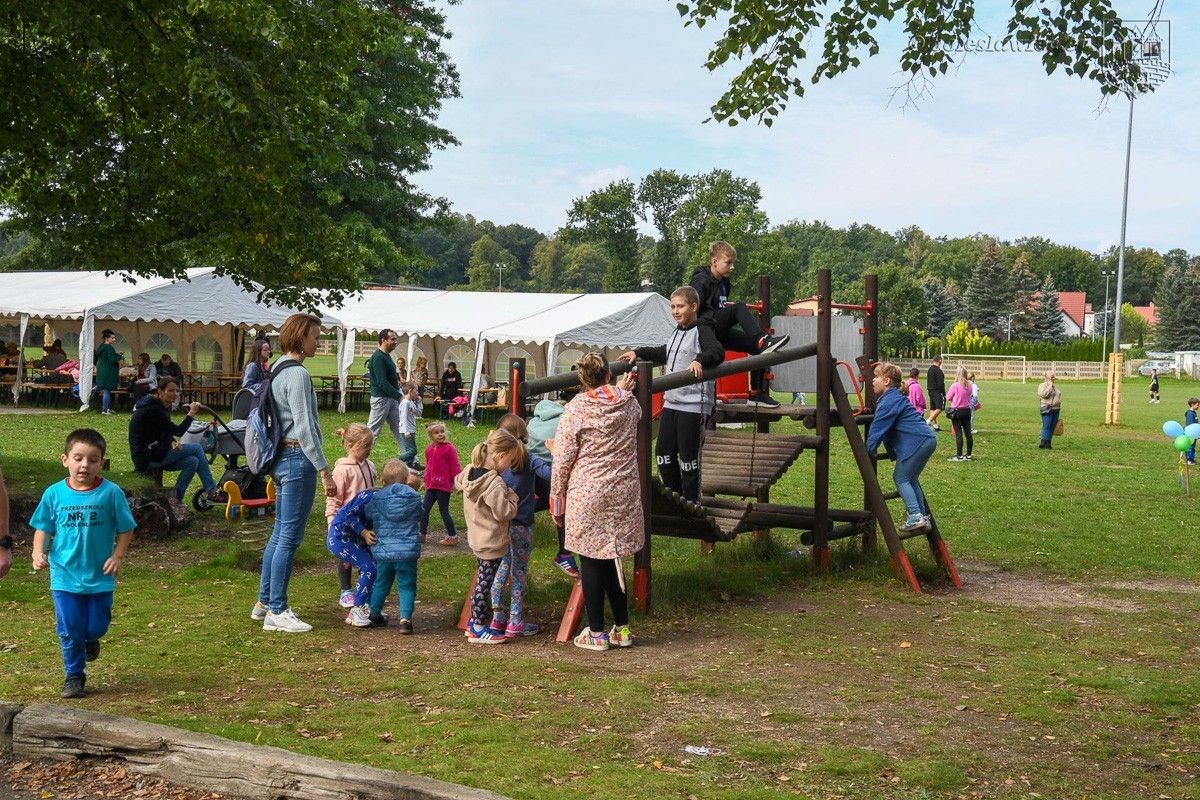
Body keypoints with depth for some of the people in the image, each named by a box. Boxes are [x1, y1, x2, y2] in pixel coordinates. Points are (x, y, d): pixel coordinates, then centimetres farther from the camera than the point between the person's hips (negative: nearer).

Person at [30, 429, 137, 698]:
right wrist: (39, 553, -14)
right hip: (64, 577, 0)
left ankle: (91, 639, 47)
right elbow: (43, 528, 2)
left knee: (96, 626, 10)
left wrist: (117, 556, -12)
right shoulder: (54, 494, -5)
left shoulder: (111, 493, -9)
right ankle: (74, 676, 23)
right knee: (69, 631, 5)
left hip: (100, 577, 0)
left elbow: (125, 529, -1)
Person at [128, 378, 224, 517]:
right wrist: (191, 414, -12)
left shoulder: (164, 407, 11)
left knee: (193, 462, -1)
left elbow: (167, 432, 16)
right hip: (147, 457, -9)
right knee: (197, 449, -9)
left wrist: (172, 442, -6)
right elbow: (178, 431, -18)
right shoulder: (153, 410, -19)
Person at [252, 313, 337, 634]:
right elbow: (304, 428, -20)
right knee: (290, 537, -4)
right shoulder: (297, 375, -16)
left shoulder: (278, 370, 13)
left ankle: (264, 602, 26)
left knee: (280, 532, 17)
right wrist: (324, 471, -19)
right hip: (298, 459, -10)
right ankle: (277, 612, 0)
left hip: (281, 457, 10)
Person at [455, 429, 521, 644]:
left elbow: (458, 482, 20)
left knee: (481, 581, 20)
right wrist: (511, 495, -6)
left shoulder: (470, 471, -1)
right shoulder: (495, 485, -27)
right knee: (485, 584, 0)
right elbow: (505, 512, -23)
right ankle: (478, 629, 8)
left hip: (476, 538, 9)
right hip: (492, 543, -9)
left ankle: (474, 621, 28)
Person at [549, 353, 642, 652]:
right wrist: (623, 390, 50)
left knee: (591, 563, 4)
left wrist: (557, 500, 1)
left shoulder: (576, 409, -9)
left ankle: (596, 633, 10)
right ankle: (622, 629, 18)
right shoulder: (628, 403, 3)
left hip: (587, 496, -4)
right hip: (623, 494, 4)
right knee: (612, 561, 14)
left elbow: (562, 461, -8)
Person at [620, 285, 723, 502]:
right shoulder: (677, 332, 16)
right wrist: (638, 353, 33)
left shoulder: (702, 331, -10)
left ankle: (691, 502, 10)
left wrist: (700, 360, -45)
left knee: (688, 456, -2)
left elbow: (717, 352, -28)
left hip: (693, 404, -8)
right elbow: (663, 354, 35)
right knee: (663, 452, 10)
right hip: (671, 402, 8)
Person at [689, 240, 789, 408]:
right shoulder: (701, 280, -8)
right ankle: (762, 341, -39)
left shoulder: (724, 284, 19)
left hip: (720, 333, 9)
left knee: (756, 347, -4)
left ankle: (757, 393, 0)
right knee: (739, 308, -27)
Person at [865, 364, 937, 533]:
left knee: (901, 477, -3)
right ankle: (923, 517, 19)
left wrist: (868, 451, -9)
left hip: (917, 441, -10)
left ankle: (916, 516, -10)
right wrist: (893, 454, 23)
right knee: (911, 478, 18)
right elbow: (887, 429, 23)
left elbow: (878, 429, -14)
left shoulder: (888, 402, -12)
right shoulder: (893, 398, 21)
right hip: (928, 439, 10)